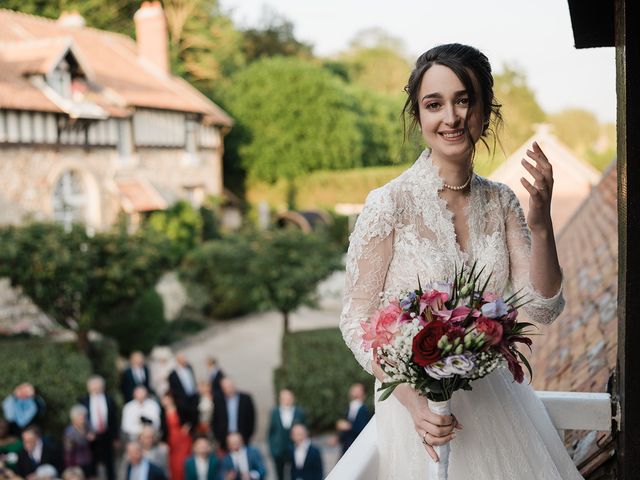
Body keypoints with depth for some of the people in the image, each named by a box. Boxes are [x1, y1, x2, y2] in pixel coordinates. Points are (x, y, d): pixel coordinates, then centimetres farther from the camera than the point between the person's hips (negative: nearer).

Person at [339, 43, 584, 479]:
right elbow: (358, 323, -11)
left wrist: (541, 225, -19)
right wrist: (413, 402, -24)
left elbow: (542, 308, -4)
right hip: (418, 402, -4)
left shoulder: (501, 202, -1)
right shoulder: (389, 205, -15)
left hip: (494, 392, 5)